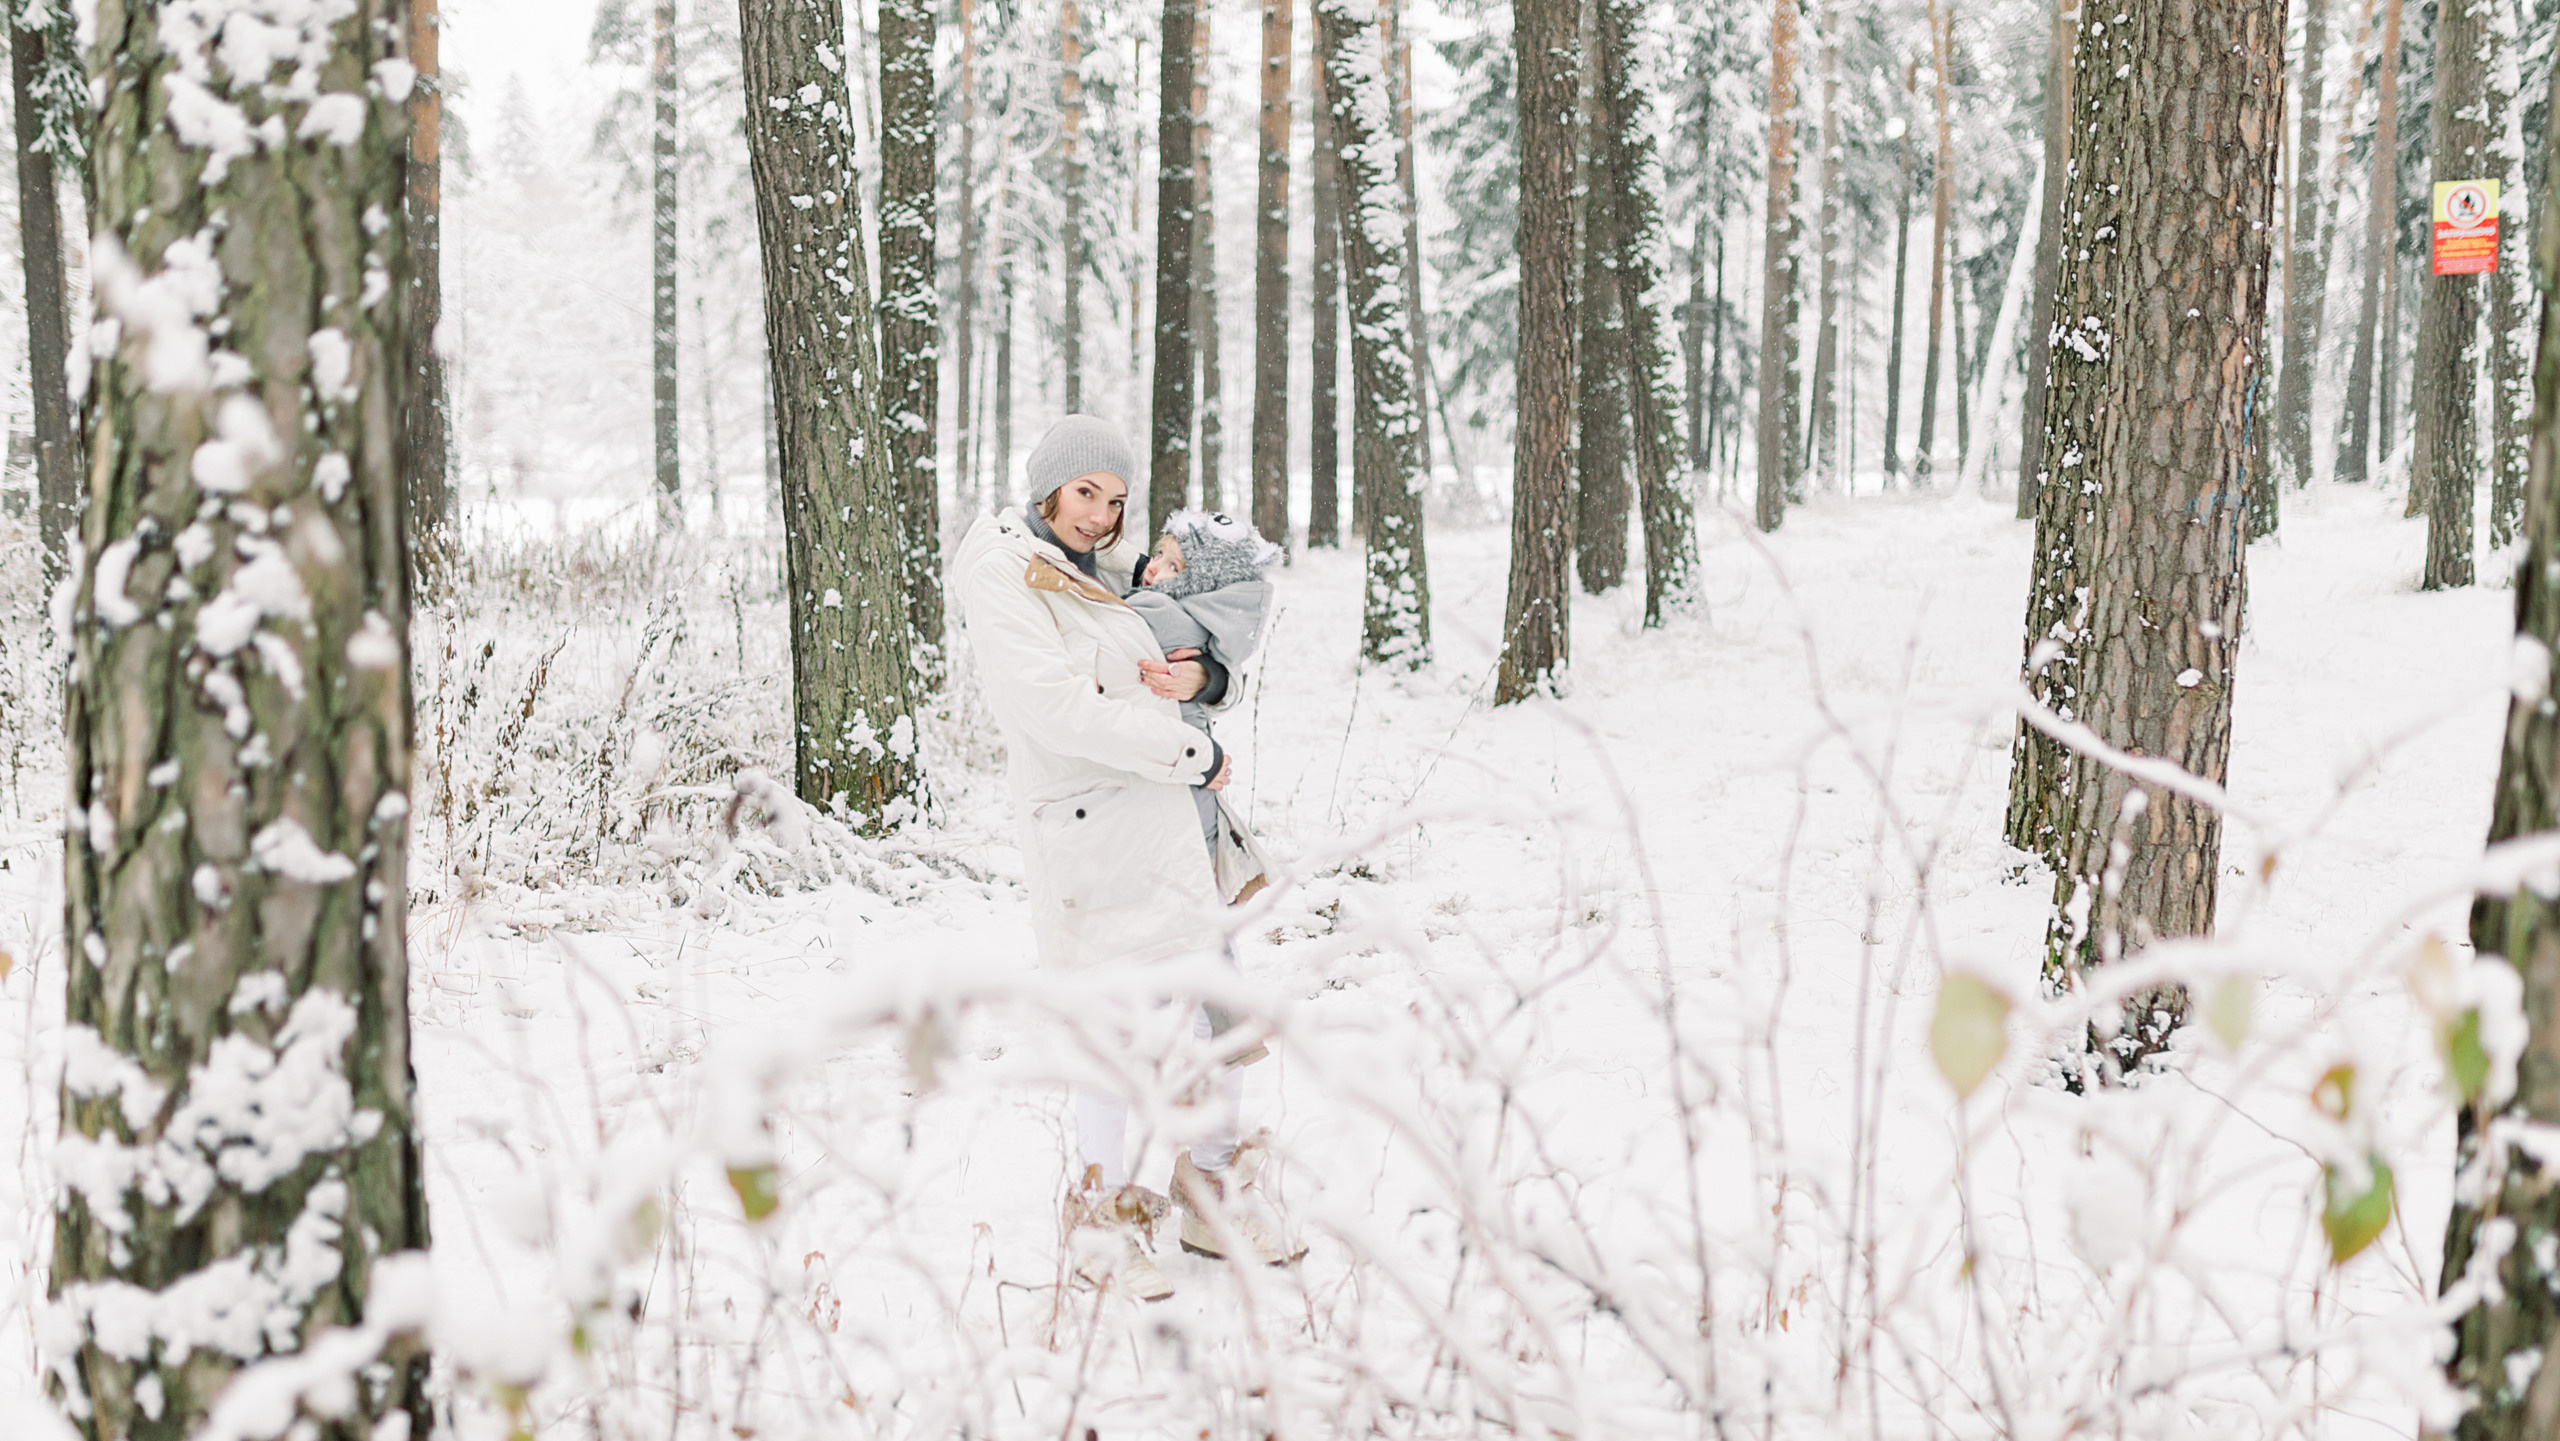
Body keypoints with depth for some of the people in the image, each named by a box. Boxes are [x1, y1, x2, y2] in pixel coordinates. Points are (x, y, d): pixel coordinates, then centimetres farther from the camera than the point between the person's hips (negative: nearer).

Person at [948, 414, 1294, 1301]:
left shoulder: (1114, 563, 13)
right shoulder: (1001, 576, -10)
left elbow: (1194, 628, 24)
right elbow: (1060, 707, -20)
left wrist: (1199, 671, -2)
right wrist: (1193, 754, -14)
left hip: (1176, 814, 8)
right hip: (1094, 825, -8)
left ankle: (1216, 1196, 29)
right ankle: (1104, 1217, 15)